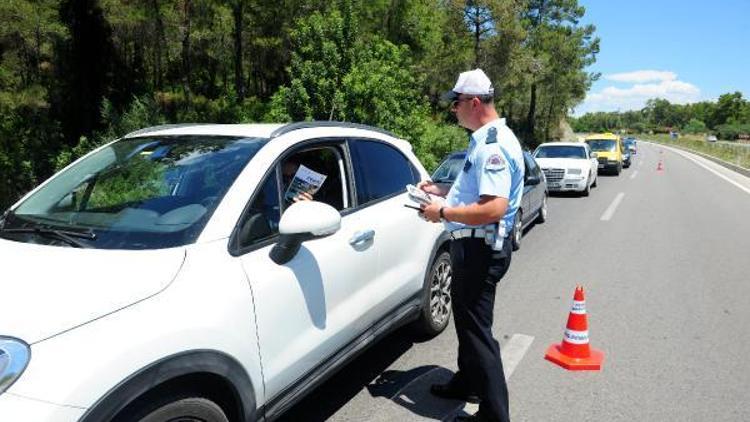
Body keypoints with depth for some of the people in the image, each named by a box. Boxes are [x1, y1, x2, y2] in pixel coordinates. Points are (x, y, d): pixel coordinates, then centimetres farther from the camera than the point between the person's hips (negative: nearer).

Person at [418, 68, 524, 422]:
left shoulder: (494, 144, -22)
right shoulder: (484, 139, 12)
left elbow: (494, 208, -31)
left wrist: (443, 213, -22)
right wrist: (442, 191, 14)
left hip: (481, 248, -11)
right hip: (472, 244, 11)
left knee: (476, 327, -2)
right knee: (465, 316, 24)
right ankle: (467, 382, 44)